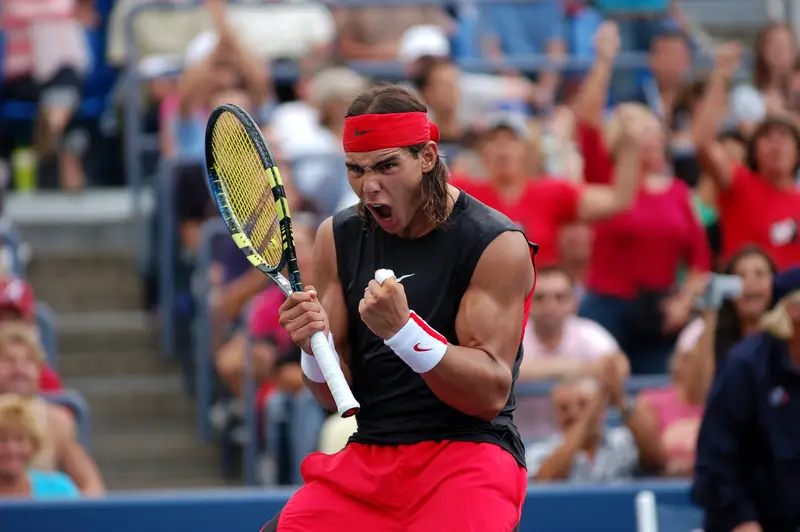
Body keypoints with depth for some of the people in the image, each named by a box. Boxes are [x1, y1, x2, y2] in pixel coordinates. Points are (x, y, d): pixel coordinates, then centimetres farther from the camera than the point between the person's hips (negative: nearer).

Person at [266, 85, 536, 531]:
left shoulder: (497, 244, -7)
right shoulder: (339, 237, 8)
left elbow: (492, 394, -14)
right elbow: (336, 397, 9)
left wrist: (403, 329, -27)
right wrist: (315, 346, -14)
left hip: (467, 452, -5)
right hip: (367, 457, 5)